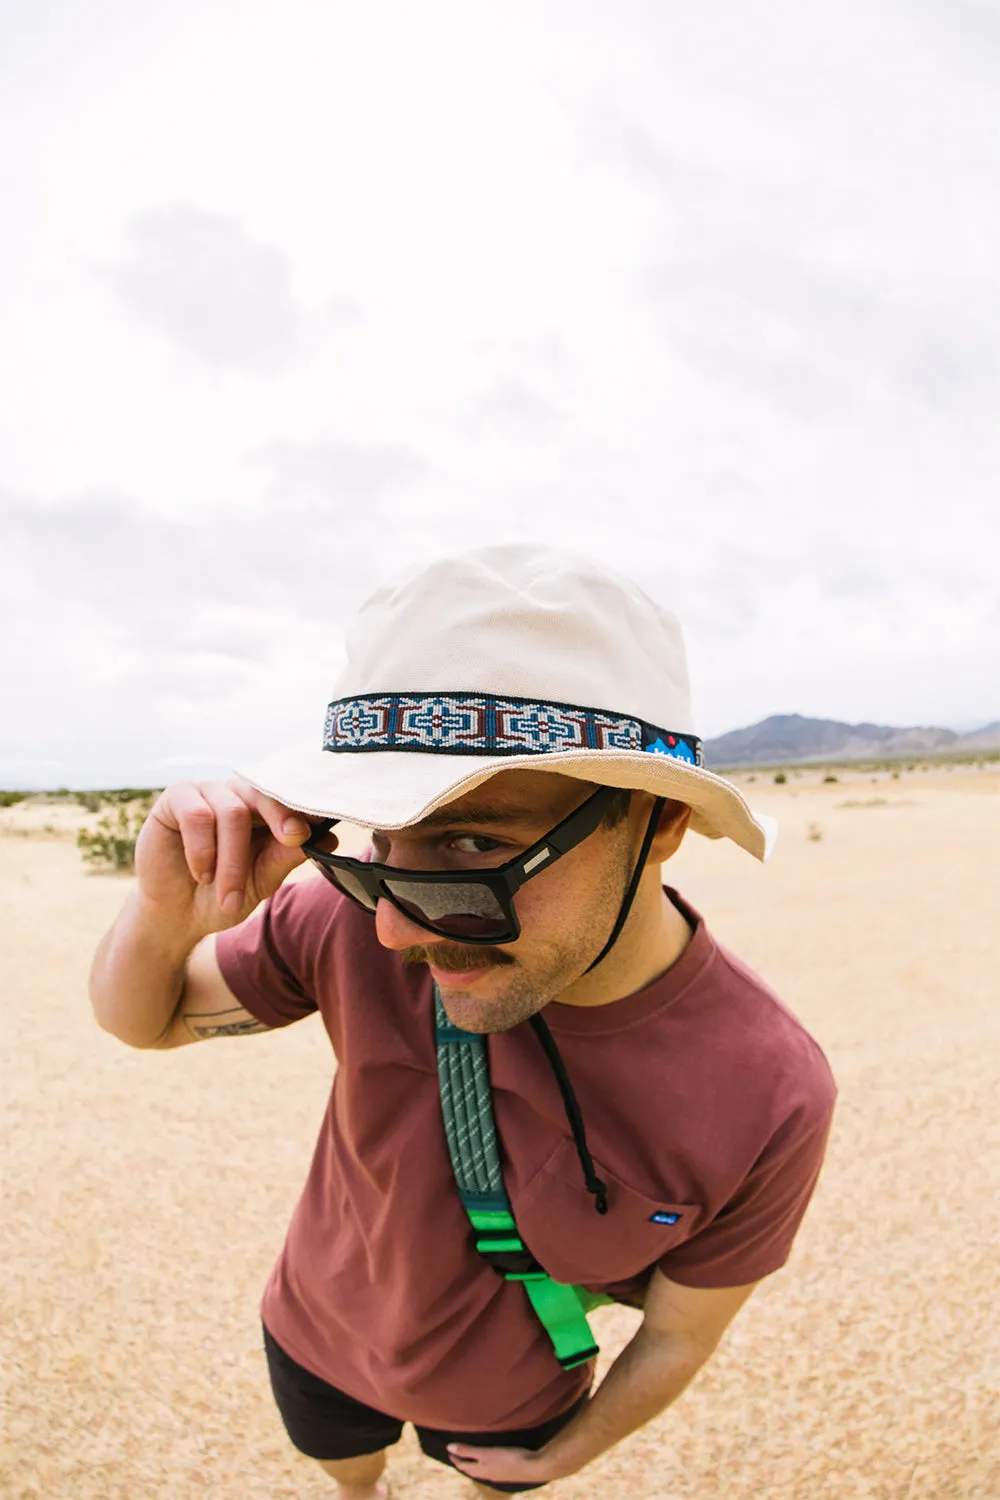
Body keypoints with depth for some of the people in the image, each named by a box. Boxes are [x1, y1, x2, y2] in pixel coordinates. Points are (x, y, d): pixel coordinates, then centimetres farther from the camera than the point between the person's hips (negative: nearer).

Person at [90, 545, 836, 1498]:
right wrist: (164, 919, -38)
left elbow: (678, 1337, -16)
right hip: (319, 1339, 2)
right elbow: (143, 1020, -15)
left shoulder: (767, 1104, -35)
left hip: (509, 1399, -1)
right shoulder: (358, 923, -32)